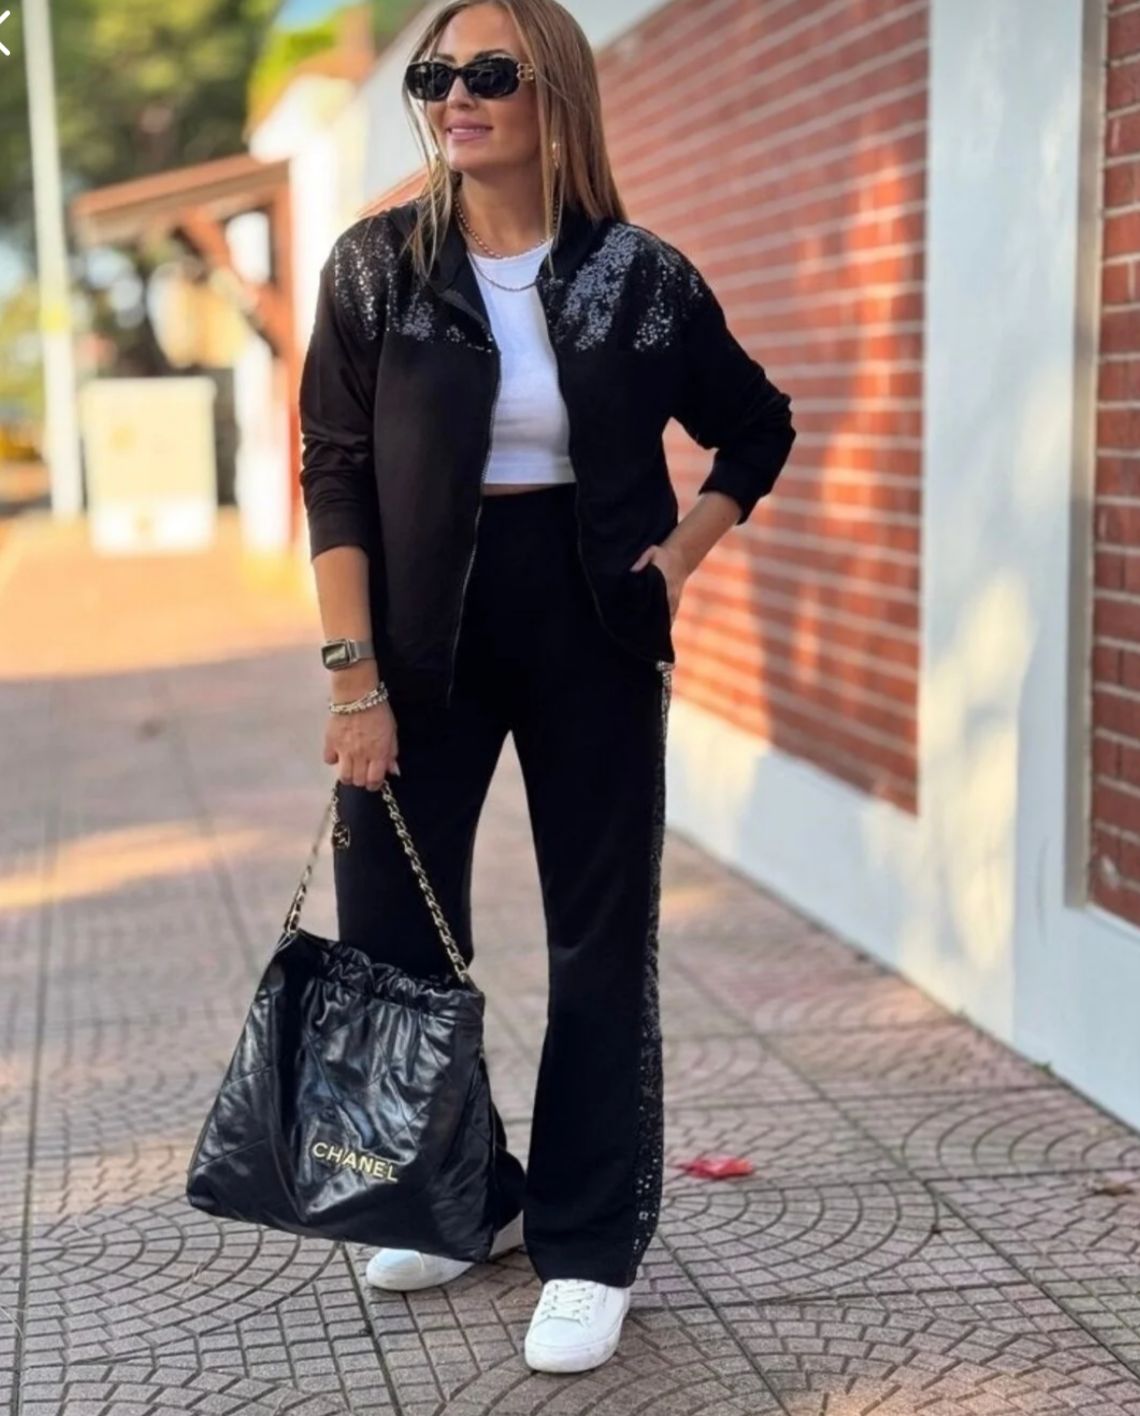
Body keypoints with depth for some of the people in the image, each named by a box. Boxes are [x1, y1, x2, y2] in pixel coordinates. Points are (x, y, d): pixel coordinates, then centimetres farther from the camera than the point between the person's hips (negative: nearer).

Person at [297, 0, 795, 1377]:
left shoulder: (641, 276, -3)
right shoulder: (377, 264, -3)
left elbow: (759, 425, 12)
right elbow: (335, 476, -6)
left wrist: (683, 553, -2)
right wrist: (354, 677, -13)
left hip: (589, 622, 0)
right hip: (423, 629, 1)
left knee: (600, 939, 4)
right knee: (387, 928, 4)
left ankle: (587, 1246, 19)